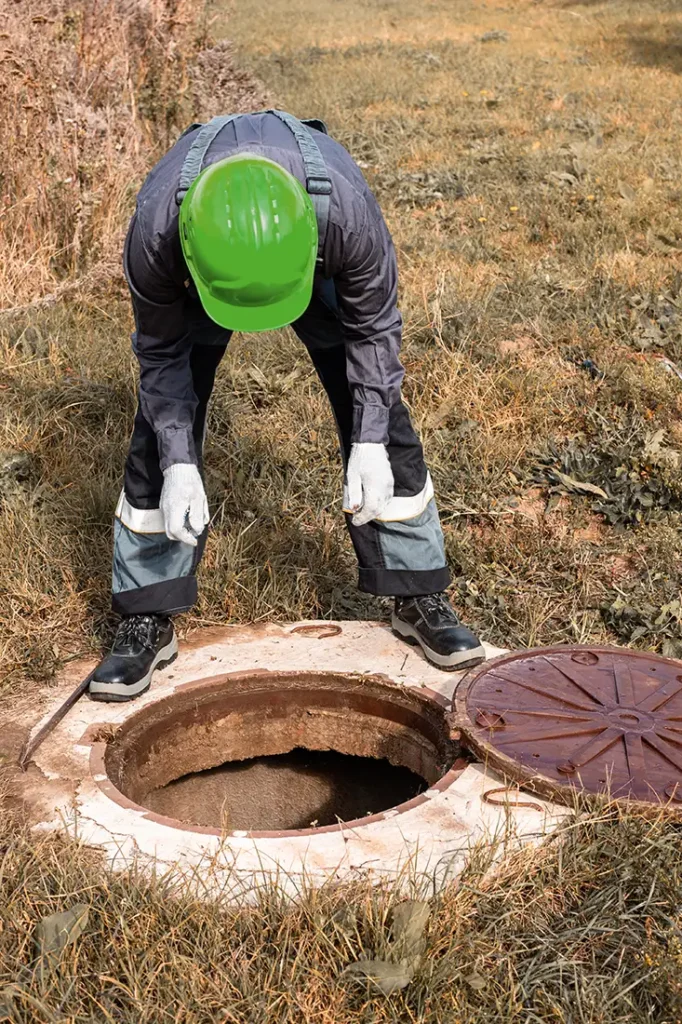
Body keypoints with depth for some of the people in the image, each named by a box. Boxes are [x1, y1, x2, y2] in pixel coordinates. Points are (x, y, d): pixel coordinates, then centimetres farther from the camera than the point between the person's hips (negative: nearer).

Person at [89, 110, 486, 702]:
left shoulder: (348, 210, -43)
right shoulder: (156, 228, -41)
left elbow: (374, 328, -22)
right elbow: (161, 350, -21)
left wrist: (369, 444, -28)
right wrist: (178, 464, -28)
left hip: (323, 268, 0)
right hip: (197, 275, 0)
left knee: (380, 419, -5)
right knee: (159, 434, -8)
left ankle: (421, 599, 11)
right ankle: (147, 621, 5)